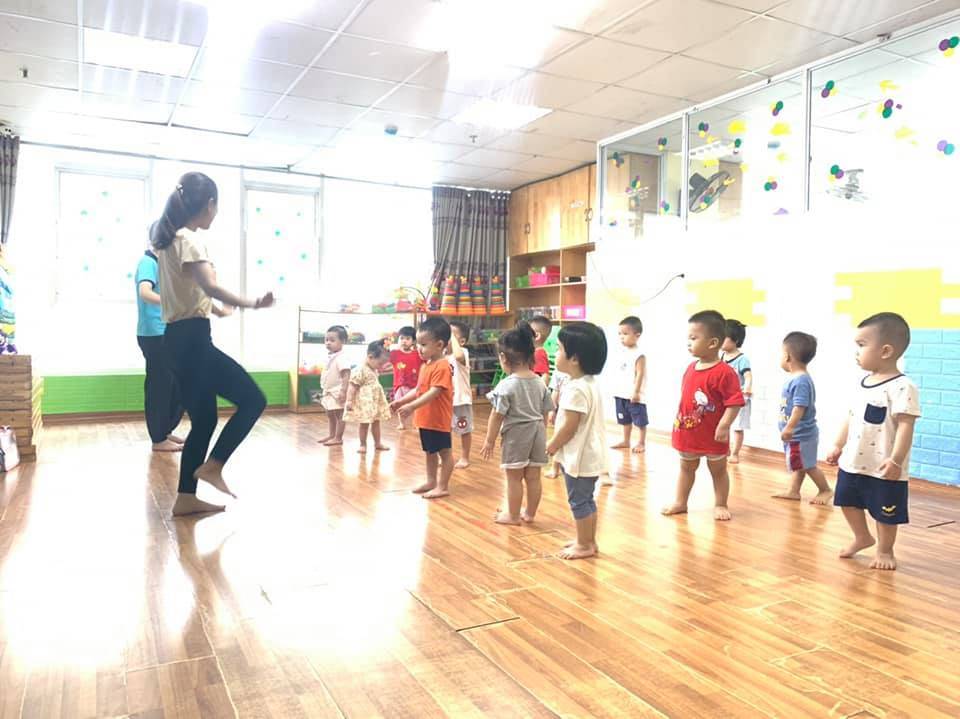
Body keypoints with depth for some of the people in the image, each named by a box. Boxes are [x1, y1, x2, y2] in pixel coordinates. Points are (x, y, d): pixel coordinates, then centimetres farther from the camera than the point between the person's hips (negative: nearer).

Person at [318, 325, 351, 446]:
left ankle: (338, 438, 6)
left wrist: (343, 391, -30)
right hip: (329, 392, 10)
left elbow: (346, 375, -25)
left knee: (339, 415, 0)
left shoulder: (341, 358, -20)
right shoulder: (329, 357, 9)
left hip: (337, 393, -10)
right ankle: (331, 435, 30)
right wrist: (324, 391, 21)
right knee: (330, 415, 19)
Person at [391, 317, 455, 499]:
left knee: (444, 452, 4)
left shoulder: (442, 367, -21)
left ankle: (443, 486, 11)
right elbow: (418, 390, 16)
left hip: (439, 420, -10)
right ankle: (431, 481, 32)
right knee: (430, 452, 20)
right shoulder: (425, 365, 10)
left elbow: (434, 393, -28)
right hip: (425, 419, 10)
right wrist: (402, 401, 6)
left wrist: (412, 406, -33)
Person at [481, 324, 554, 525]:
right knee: (533, 476, 13)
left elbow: (497, 417, -13)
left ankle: (513, 515, 20)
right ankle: (530, 513, 27)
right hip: (537, 433, 6)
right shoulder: (540, 383, 2)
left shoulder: (506, 385, -16)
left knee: (514, 477, 8)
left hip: (515, 435, -6)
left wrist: (489, 441, -5)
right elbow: (545, 413, 8)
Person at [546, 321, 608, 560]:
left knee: (579, 501, 4)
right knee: (586, 499, 19)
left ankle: (584, 545, 17)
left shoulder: (575, 389, -25)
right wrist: (557, 445, 18)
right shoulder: (591, 383, 6)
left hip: (579, 456, -10)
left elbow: (569, 427, -23)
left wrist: (551, 446, -7)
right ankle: (588, 541, 31)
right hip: (590, 453, 10)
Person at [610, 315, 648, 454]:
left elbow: (640, 374, -19)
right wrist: (616, 389, 15)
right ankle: (626, 441, 30)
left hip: (634, 395, -8)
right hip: (621, 394, 8)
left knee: (640, 421, 3)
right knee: (625, 420, 19)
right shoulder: (621, 352, 8)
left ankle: (641, 443, 12)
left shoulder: (639, 354, -15)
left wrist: (636, 392, -22)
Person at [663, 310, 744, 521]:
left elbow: (735, 401, -22)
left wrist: (724, 426, -26)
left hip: (713, 435, -7)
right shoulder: (690, 369, 2)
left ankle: (720, 505, 27)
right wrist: (679, 419, 11)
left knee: (718, 470, 13)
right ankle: (680, 502, 30)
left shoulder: (724, 372, -21)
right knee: (686, 468, 18)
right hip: (688, 432, 7)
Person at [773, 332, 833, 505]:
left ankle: (825, 490, 17)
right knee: (798, 465, 17)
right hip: (797, 434, 10)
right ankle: (793, 491, 25)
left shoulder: (801, 381, -24)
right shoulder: (794, 379, 9)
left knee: (808, 465, 3)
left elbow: (800, 407, -30)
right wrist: (789, 428, 24)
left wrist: (789, 427, -32)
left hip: (801, 434, -10)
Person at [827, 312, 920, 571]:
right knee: (848, 502, 21)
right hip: (852, 463, 8)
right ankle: (862, 537, 42)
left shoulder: (902, 387, -20)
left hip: (883, 469, -8)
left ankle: (885, 551, 30)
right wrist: (839, 447, 17)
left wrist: (896, 460, -28)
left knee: (884, 514, 9)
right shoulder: (864, 383, 6)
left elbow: (905, 425, -23)